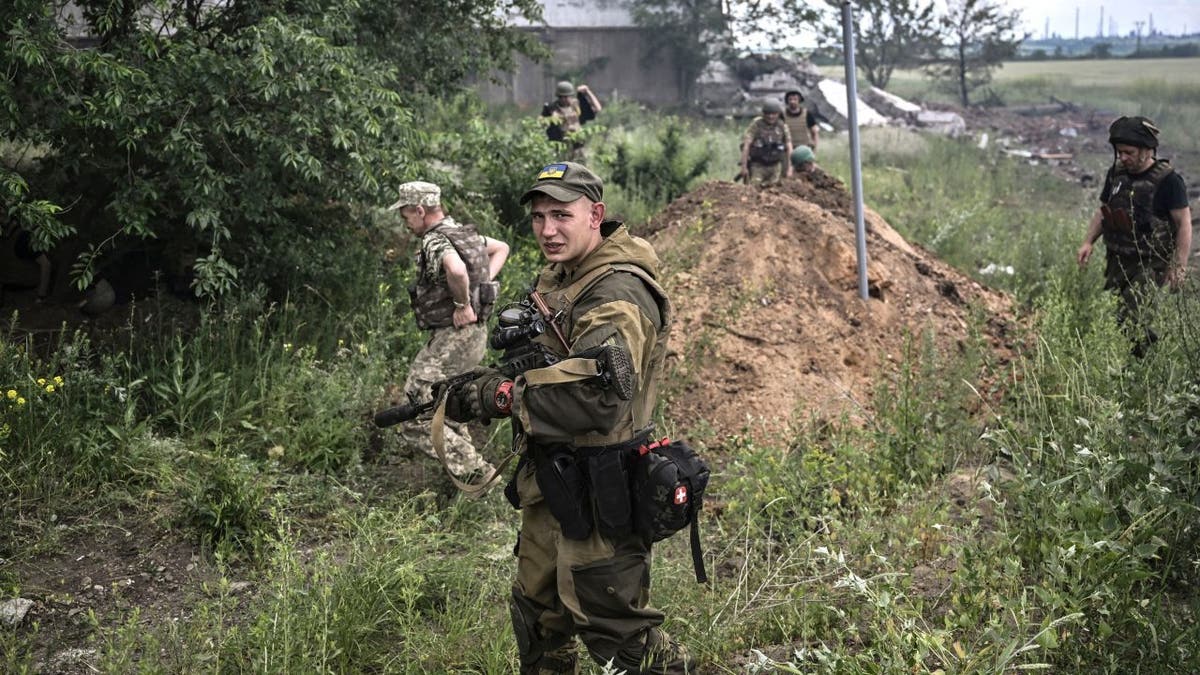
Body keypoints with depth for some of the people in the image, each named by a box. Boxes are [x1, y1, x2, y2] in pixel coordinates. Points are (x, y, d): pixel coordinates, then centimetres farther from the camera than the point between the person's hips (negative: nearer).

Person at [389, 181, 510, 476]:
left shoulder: (435, 242, -18)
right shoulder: (464, 232, 12)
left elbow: (456, 269, -40)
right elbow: (501, 248, 27)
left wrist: (463, 304, -25)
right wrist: (482, 283, 14)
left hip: (454, 337, -10)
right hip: (472, 333, 10)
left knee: (418, 423, -7)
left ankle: (478, 476, -6)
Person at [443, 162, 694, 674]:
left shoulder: (618, 296, -20)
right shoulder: (557, 278, 11)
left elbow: (597, 397, -32)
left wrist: (500, 398, -24)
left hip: (595, 491, -10)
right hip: (552, 479, 10)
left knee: (610, 622, -2)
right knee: (537, 612, 22)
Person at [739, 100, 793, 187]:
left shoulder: (782, 127, 0)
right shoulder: (756, 125, -9)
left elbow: (789, 148, 3)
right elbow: (746, 146, -12)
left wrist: (790, 168, -2)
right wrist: (744, 167, -15)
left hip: (775, 166, 3)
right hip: (758, 166, -3)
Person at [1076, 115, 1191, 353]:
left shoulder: (1167, 180, -13)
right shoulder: (1116, 173, 6)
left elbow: (1184, 223, -12)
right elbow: (1102, 211, 17)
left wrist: (1179, 266, -18)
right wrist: (1088, 242, 4)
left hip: (1151, 264, -7)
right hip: (1118, 260, 7)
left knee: (1130, 317, -18)